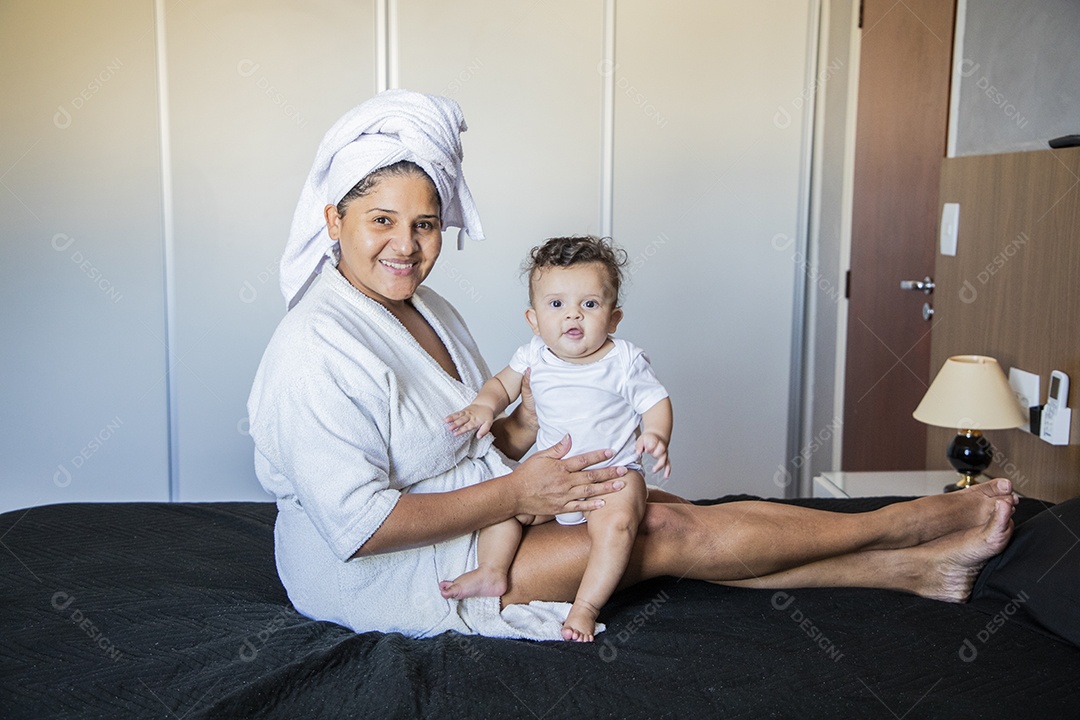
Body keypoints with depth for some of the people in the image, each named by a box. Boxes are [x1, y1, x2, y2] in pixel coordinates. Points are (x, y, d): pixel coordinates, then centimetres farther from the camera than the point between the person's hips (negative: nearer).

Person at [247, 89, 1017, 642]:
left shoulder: (427, 311, 5)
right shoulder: (319, 349, -24)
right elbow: (360, 526, -27)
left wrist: (522, 432, -10)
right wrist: (515, 494, -23)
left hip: (473, 512, 8)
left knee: (663, 510, -5)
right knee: (669, 534, -13)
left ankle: (916, 569, 3)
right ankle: (916, 523, 0)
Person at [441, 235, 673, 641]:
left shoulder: (625, 361, -10)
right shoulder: (535, 356, -1)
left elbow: (656, 402, -5)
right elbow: (504, 382, 13)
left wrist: (656, 436, -27)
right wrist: (484, 406, -9)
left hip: (613, 472, -4)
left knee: (615, 522, -29)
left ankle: (587, 606, -17)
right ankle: (492, 571, 3)